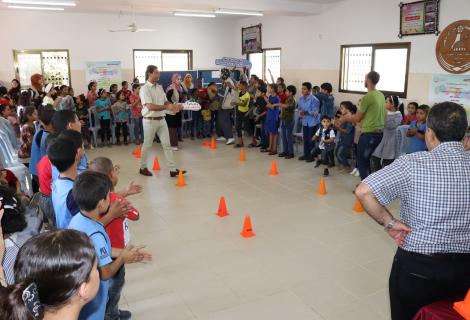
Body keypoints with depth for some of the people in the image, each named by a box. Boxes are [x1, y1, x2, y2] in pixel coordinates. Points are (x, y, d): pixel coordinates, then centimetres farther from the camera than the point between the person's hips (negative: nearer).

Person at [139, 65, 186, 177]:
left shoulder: (160, 87, 10)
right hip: (150, 121, -6)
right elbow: (150, 106, -23)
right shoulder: (145, 89, -13)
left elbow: (166, 102, 13)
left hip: (161, 120, 7)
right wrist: (167, 107, -30)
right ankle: (143, 167, 24)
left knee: (167, 145, 3)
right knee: (147, 145, 7)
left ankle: (173, 170, 5)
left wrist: (174, 106, -9)